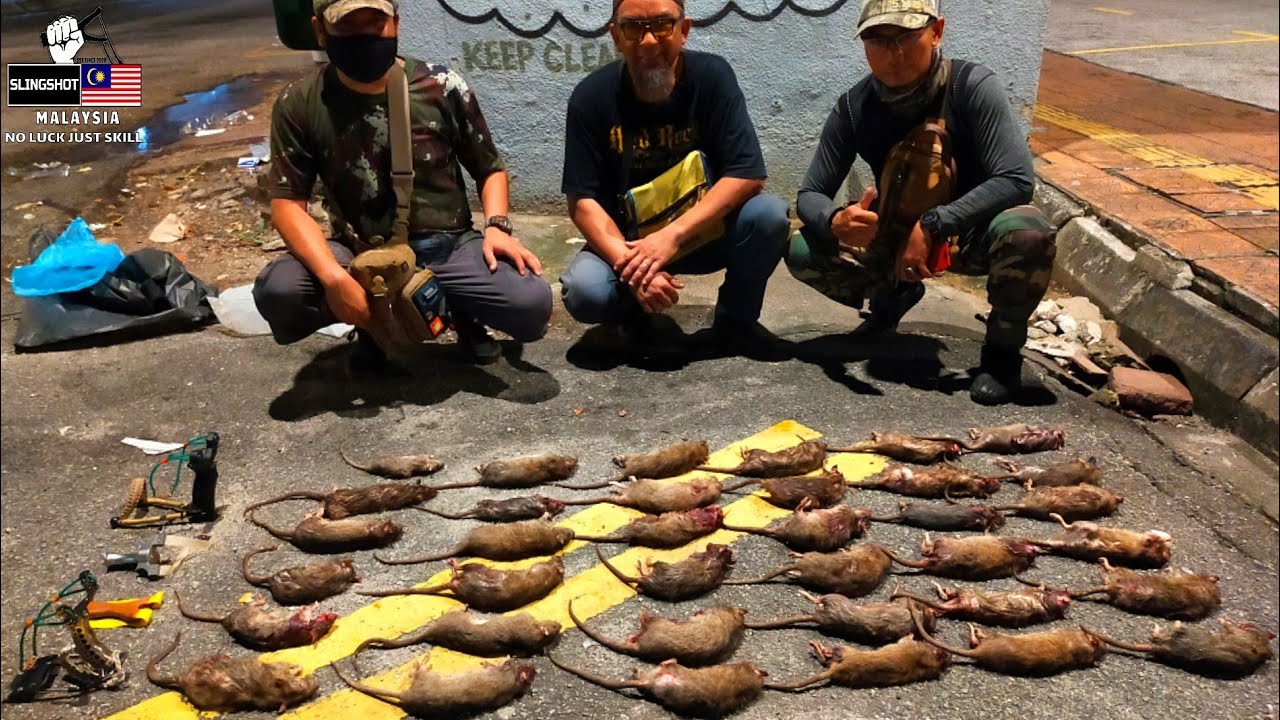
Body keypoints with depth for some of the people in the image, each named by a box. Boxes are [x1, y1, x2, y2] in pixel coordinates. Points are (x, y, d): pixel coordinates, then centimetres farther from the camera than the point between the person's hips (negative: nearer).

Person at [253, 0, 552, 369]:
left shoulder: (442, 86, -4)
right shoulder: (299, 105, -5)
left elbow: (490, 169, 8)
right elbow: (288, 203, -7)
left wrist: (497, 226, -13)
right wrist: (334, 278, -24)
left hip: (448, 246, 0)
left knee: (532, 306, -28)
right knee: (276, 292, -29)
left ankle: (460, 305, 10)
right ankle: (371, 322, 6)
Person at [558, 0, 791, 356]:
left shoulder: (712, 76, -14)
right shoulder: (592, 96, -14)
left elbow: (747, 174, -20)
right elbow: (583, 201, -15)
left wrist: (673, 236, -31)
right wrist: (628, 265, -31)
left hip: (703, 231, 1)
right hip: (625, 241, -1)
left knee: (770, 215, -27)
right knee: (584, 293, -30)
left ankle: (735, 319, 0)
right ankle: (635, 312, 8)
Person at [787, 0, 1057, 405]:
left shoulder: (973, 86, -21)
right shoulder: (854, 107, -12)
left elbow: (1017, 180, -28)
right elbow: (810, 195, -11)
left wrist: (931, 227, -36)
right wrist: (836, 221, -36)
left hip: (973, 235, -3)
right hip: (898, 238, 3)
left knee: (1027, 232, -37)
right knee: (802, 251, -17)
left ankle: (1003, 349, -7)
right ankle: (893, 294, 14)